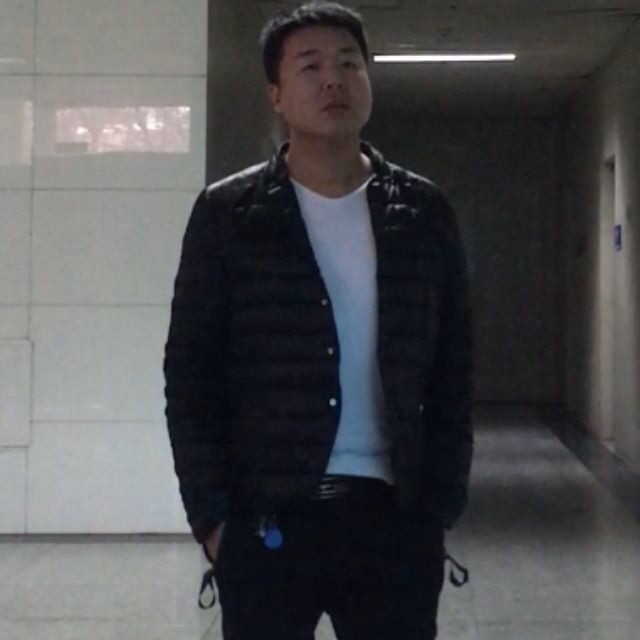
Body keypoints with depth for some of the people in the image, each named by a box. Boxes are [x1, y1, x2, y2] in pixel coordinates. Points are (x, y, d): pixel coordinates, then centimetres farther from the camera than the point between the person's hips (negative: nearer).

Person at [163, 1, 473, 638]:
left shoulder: (424, 213, 5)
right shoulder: (226, 213, 0)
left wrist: (441, 507, 2)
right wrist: (210, 514, -6)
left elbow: (452, 375, 7)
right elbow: (190, 375, 0)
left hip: (394, 518, 2)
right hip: (264, 520, -1)